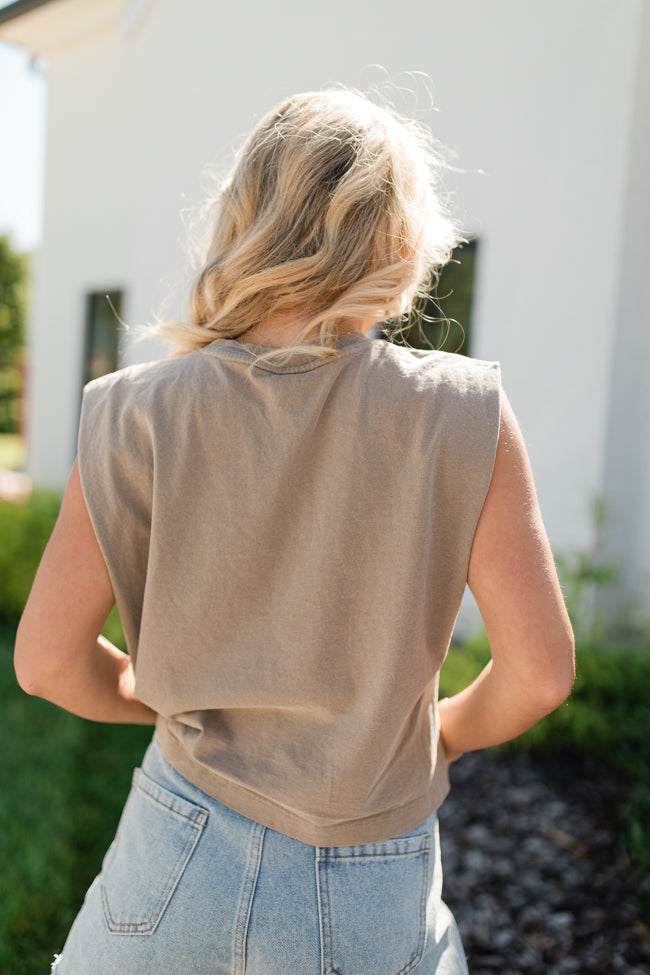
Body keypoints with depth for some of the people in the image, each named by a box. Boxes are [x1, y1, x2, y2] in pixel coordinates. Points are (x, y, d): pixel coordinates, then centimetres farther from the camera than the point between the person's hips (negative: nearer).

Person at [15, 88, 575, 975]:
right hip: (372, 901, -1)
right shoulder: (461, 413, -17)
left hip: (179, 868, 2)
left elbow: (48, 661, -8)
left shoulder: (140, 415, -13)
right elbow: (540, 673, -14)